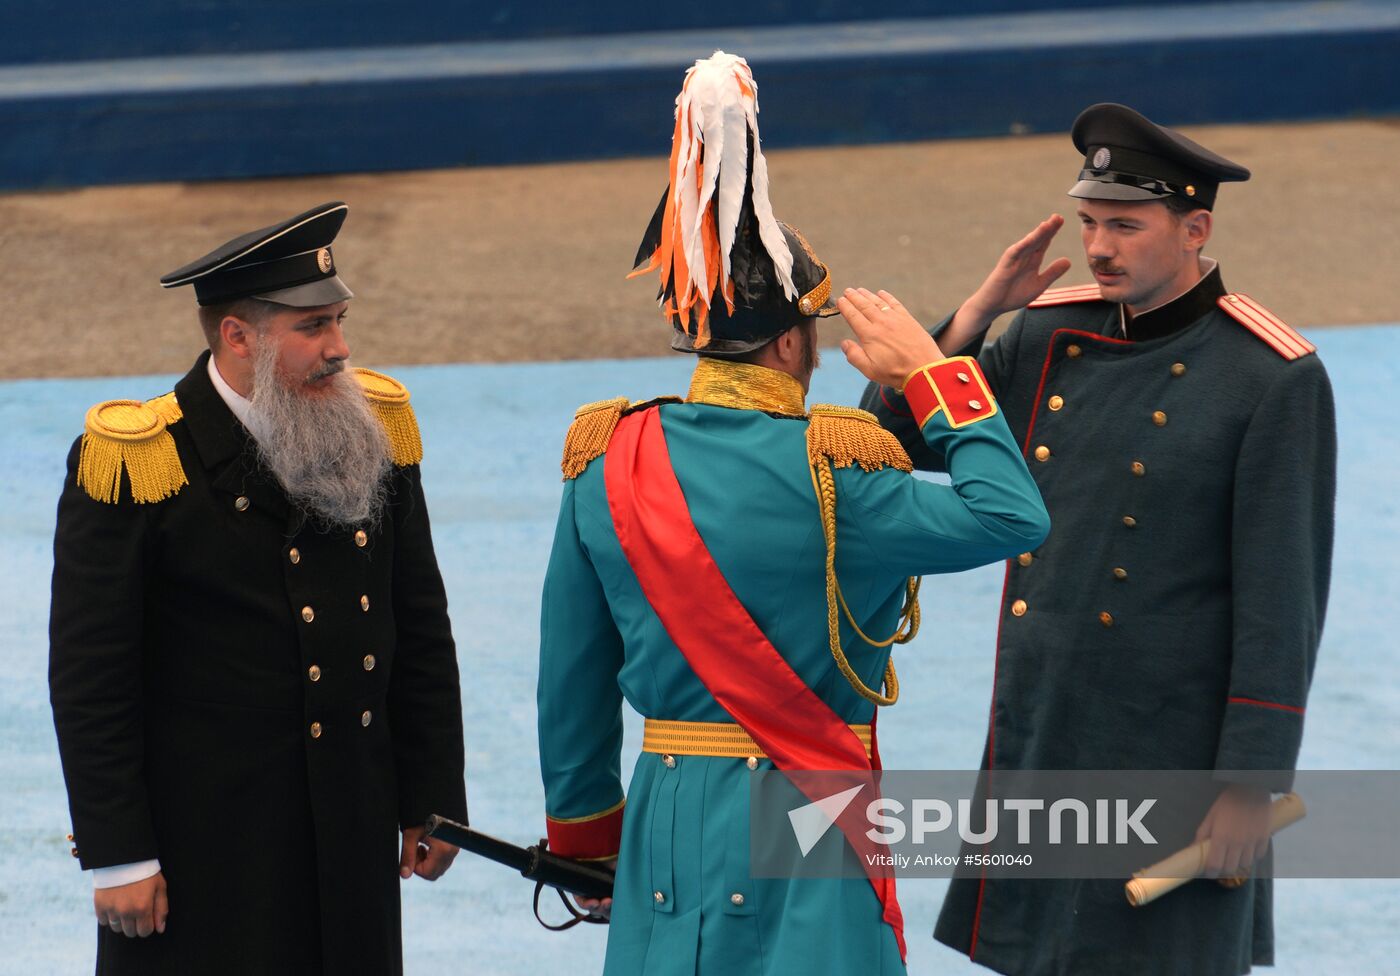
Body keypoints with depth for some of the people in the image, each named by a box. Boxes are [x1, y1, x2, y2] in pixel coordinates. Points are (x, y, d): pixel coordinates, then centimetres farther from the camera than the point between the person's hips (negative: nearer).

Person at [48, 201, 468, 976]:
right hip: (207, 846, -5)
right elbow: (89, 677, -11)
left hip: (353, 835, 5)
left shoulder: (374, 430, 4)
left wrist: (434, 799, 11)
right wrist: (117, 855, -12)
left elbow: (422, 633, 12)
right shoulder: (138, 463, -13)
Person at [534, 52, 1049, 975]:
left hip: (665, 814, 5)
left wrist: (584, 833, 19)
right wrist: (936, 372, -2)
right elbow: (1013, 517, -12)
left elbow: (572, 682, 7)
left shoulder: (605, 462, 0)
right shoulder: (824, 473, -16)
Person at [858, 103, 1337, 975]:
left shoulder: (1274, 380, -13)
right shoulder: (1049, 337, 4)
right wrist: (979, 312, -7)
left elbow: (1283, 602, -14)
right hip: (1038, 740, 6)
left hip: (1174, 755, -6)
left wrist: (1252, 782, -15)